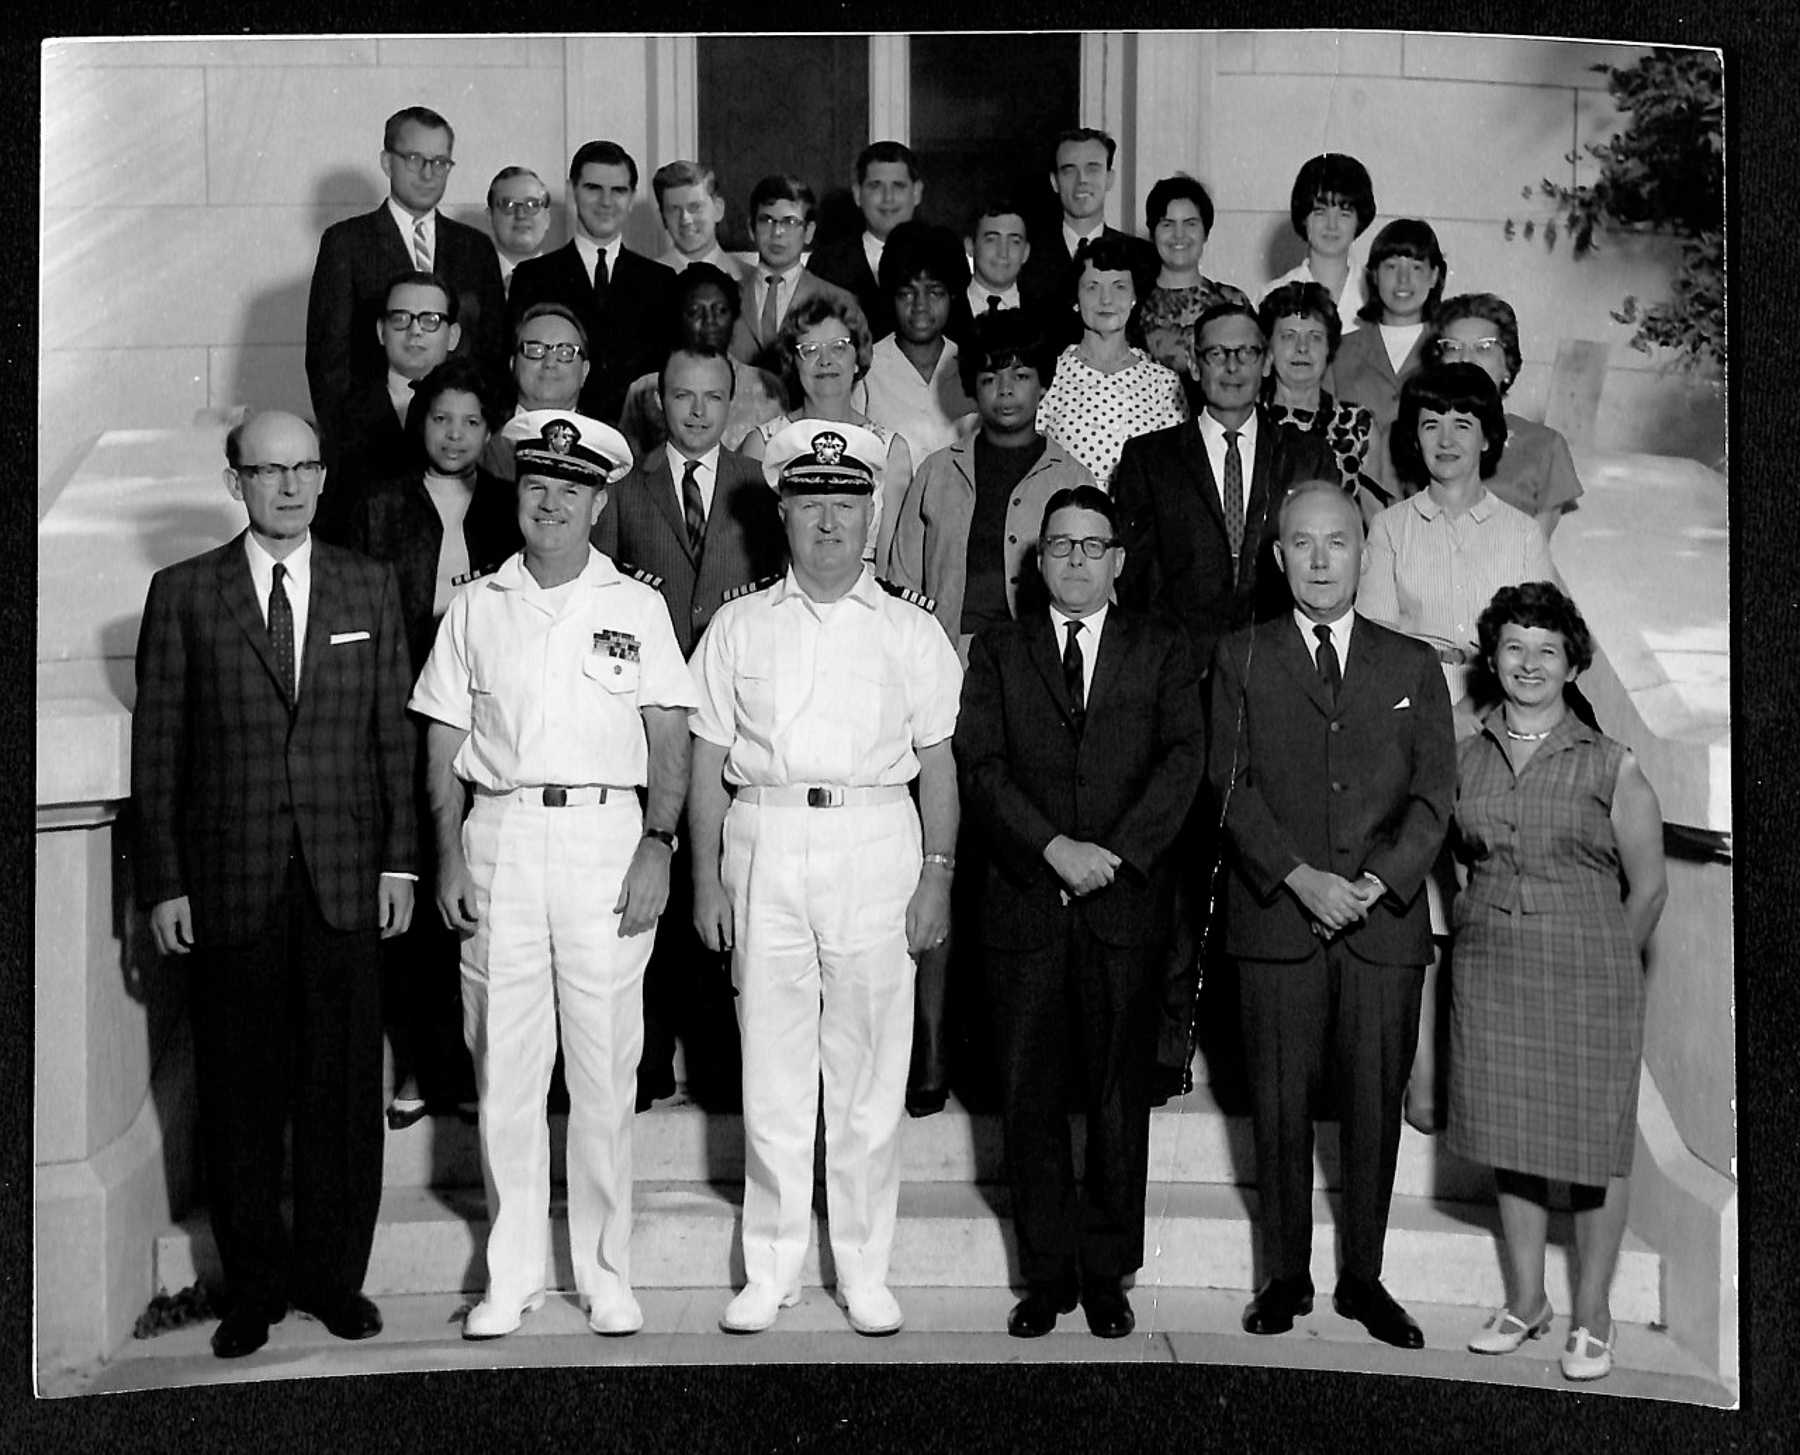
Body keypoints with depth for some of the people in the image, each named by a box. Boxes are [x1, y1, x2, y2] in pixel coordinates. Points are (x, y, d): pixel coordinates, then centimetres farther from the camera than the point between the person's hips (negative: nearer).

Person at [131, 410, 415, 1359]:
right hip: (227, 880, -1)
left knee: (343, 1086, 6)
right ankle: (253, 1288, 21)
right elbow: (156, 748, 2)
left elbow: (394, 735, 8)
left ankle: (334, 1277, 21)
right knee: (240, 1093, 7)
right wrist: (163, 883, -3)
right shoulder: (183, 594, 3)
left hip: (345, 881, 1)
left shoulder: (369, 588, 9)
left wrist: (398, 860, 2)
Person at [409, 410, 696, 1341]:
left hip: (608, 836, -1)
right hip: (500, 837, 1)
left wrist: (658, 842, -7)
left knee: (605, 1072, 1)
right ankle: (512, 1275, 16)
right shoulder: (475, 608, 11)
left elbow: (670, 739, 4)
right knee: (504, 1071, 4)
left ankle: (605, 1273, 13)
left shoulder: (637, 607, 8)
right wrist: (449, 854, 0)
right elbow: (445, 746, 9)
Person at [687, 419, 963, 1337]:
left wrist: (937, 874, -2)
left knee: (870, 1073, 3)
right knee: (770, 1072, 5)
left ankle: (865, 1271, 14)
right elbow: (709, 761, 8)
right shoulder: (739, 626, 10)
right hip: (764, 844, 1)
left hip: (876, 844, 0)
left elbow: (937, 763, 6)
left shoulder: (910, 630, 9)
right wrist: (706, 879, 2)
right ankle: (770, 1270, 16)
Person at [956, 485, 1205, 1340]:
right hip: (1025, 903, 1)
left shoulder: (1161, 652, 10)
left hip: (1127, 904, 0)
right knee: (1032, 1098, 4)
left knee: (1119, 1093, 4)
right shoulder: (998, 652, 11)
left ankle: (1106, 1271, 16)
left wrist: (1117, 851, -15)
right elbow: (980, 766, 0)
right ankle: (1046, 1274, 15)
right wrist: (1053, 845, -14)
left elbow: (1184, 758, -3)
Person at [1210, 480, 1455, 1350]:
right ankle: (1286, 1277, 18)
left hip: (1386, 923, 1)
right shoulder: (1240, 658, 7)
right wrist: (1300, 878, -14)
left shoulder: (1412, 666, 12)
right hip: (1276, 922, -1)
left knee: (1375, 1108, 6)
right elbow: (1230, 784, -2)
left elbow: (1434, 795, 5)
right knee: (1280, 1108, 5)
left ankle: (1363, 1279, 20)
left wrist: (1377, 882, -11)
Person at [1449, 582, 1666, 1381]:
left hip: (1587, 978, -3)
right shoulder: (1465, 759, 5)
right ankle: (1524, 1299, 27)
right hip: (1489, 977, 3)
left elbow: (1648, 888, 1)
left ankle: (1591, 1316, 19)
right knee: (1508, 1137, 11)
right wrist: (1483, 928, 7)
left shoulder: (1611, 767, -4)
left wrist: (1605, 966, 6)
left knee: (1594, 1144, 4)